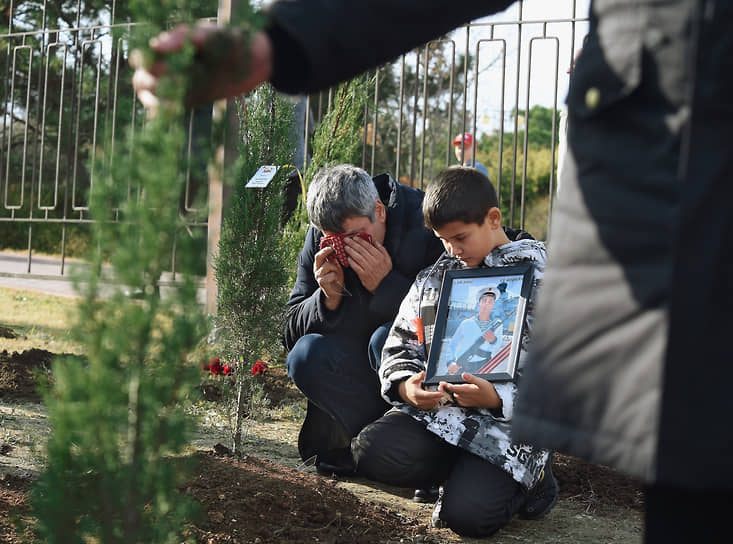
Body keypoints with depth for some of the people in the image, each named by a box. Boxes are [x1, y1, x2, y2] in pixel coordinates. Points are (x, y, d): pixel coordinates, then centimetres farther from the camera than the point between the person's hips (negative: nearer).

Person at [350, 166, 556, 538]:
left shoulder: (539, 277, -2)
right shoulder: (435, 277, 14)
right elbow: (401, 344, 14)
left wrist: (496, 397, -25)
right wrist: (407, 387, -11)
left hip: (509, 421, -5)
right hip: (436, 410, 5)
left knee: (466, 513, -25)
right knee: (368, 452, -21)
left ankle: (527, 478, 9)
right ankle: (470, 471, 2)